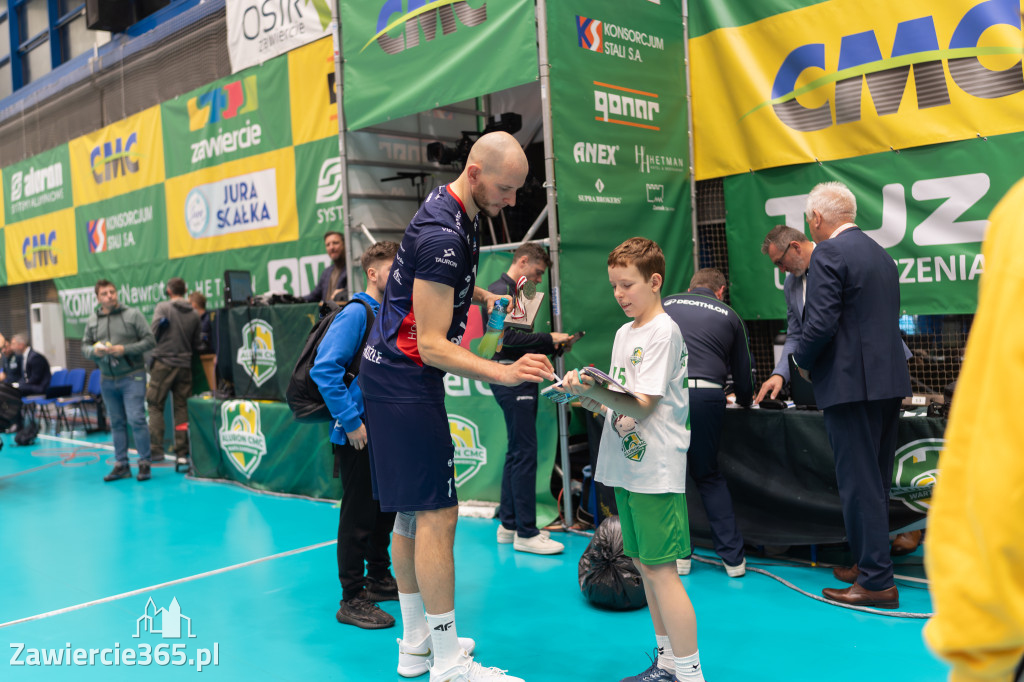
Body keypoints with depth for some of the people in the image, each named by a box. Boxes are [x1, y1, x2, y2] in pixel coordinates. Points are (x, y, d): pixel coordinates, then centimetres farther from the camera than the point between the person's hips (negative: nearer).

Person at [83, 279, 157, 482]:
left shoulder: (133, 314, -3)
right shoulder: (93, 320, 9)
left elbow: (150, 341, -6)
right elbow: (85, 346, 13)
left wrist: (125, 349, -16)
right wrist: (94, 351, -9)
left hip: (132, 377, -4)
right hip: (107, 380, 5)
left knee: (136, 419, -10)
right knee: (116, 423, 10)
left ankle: (144, 463, 0)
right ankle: (121, 465, 17)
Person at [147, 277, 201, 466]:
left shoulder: (163, 307, -4)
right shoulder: (194, 314, 6)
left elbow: (154, 333, -11)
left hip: (163, 363, -3)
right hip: (185, 365, 3)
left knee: (156, 406, 5)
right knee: (182, 408, 6)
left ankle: (156, 450, 2)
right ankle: (182, 452, 6)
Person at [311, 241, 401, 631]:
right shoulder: (356, 313, -14)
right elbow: (325, 368, -21)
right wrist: (351, 422, -21)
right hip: (357, 436, -8)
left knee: (385, 509, 17)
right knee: (358, 515, 0)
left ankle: (379, 579, 33)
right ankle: (352, 599, 11)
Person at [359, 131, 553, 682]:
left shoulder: (455, 210, 9)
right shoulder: (443, 234, -22)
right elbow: (433, 346, -23)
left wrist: (483, 296, 13)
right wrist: (504, 373, -31)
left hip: (393, 375, 11)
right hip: (406, 382, -11)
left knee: (412, 511, 15)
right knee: (436, 513, -7)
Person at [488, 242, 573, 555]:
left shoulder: (516, 293, 21)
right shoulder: (500, 291, -10)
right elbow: (508, 336, -21)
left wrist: (552, 346, 9)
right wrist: (549, 338, -15)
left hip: (521, 379, 11)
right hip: (511, 379, -11)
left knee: (517, 453, 13)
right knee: (525, 453, -10)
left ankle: (508, 525, 20)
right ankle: (525, 533, -5)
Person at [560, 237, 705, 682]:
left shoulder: (663, 332, -11)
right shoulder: (624, 333, 15)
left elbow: (641, 406, -18)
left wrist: (593, 389, -29)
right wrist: (585, 393, 0)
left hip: (656, 471, -9)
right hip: (626, 467, 9)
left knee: (661, 569, -5)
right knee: (644, 565, 14)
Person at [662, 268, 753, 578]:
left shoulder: (665, 304, 20)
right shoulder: (729, 316, 20)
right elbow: (742, 371, 25)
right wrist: (745, 401, 45)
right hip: (707, 394, 1)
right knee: (708, 475, 17)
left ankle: (678, 554, 18)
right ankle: (733, 557, 18)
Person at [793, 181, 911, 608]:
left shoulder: (829, 253, -11)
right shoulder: (881, 254, 17)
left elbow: (821, 322, -20)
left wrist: (802, 359, -1)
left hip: (852, 384, -9)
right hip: (889, 381, 9)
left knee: (859, 483, -3)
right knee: (876, 480, 17)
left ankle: (877, 582, 3)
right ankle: (870, 563, 29)